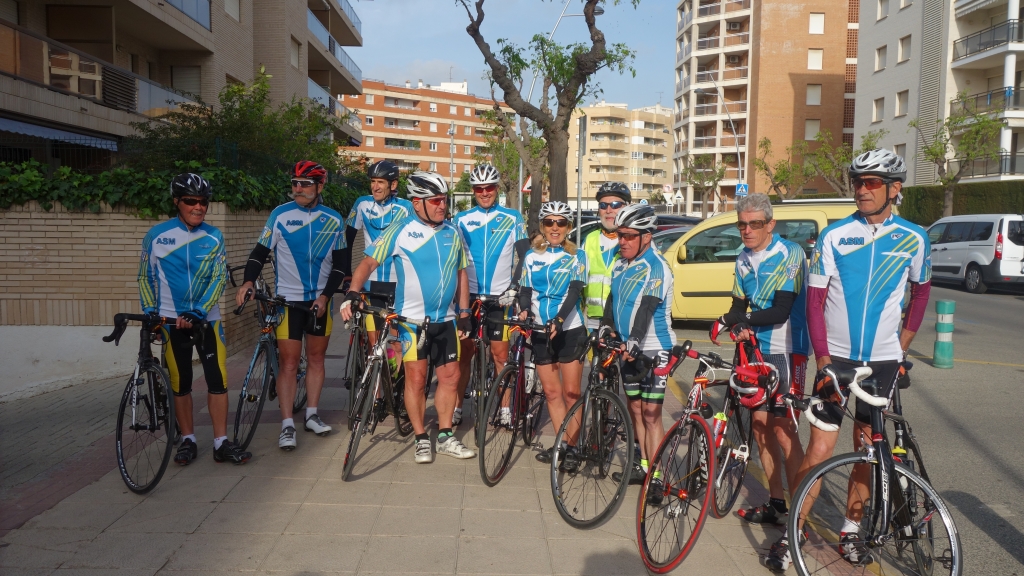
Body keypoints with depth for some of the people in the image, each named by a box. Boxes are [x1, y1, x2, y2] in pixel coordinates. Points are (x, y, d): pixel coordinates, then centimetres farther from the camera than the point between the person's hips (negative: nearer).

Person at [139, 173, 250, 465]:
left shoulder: (214, 237, -2)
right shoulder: (157, 235, -3)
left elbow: (219, 278, -6)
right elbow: (145, 277, 4)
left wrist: (197, 313, -16)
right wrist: (149, 313, -4)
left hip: (207, 317, 0)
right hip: (172, 319, 0)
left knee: (218, 379, -3)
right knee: (180, 382, 7)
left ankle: (221, 443, 4)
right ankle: (188, 440, 20)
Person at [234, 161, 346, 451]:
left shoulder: (333, 220, 1)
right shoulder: (280, 214, -4)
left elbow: (339, 264, 3)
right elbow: (260, 252, -4)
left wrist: (325, 296, -7)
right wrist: (248, 281, -20)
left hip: (320, 300, 3)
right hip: (288, 299, -3)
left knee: (316, 357, 10)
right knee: (289, 362, -4)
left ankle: (312, 415, 22)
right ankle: (287, 425, 0)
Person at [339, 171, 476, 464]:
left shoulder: (452, 233, 6)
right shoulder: (400, 231, -8)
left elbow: (461, 273, 13)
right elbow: (369, 262, -12)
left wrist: (464, 312, 9)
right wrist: (352, 292, -27)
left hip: (446, 319, 5)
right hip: (412, 318, -4)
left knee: (450, 377, 8)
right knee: (416, 378, 1)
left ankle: (445, 436, 23)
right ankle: (421, 439, 15)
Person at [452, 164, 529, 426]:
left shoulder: (512, 219, 3)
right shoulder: (462, 219, 5)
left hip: (500, 297, -1)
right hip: (468, 295, 1)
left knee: (500, 354, 1)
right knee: (464, 352, 4)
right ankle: (456, 408, 12)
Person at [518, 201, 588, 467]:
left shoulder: (577, 257, -1)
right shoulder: (531, 257, 9)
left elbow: (574, 292, -13)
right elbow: (526, 290, 6)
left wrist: (559, 320, -29)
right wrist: (524, 311, -17)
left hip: (570, 330, -3)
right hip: (541, 332, 3)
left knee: (570, 393, -1)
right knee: (551, 391, 8)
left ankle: (572, 446, 9)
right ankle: (561, 443, 18)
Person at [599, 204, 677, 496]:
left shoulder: (656, 267, -14)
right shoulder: (620, 265, 10)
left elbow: (646, 309, -24)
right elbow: (612, 300, 7)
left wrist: (634, 343, -33)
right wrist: (607, 329, -8)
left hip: (653, 348, -7)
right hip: (629, 348, 7)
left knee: (651, 414, -7)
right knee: (635, 410, 13)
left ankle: (655, 477, -2)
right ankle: (643, 465, 25)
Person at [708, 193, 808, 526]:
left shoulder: (790, 254, -13)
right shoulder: (744, 259, 10)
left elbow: (781, 312, -20)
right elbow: (740, 306, 7)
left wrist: (742, 321, -24)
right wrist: (741, 326, -14)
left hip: (787, 351, -7)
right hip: (758, 350, 7)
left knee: (783, 430, -9)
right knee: (759, 424, 9)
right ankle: (775, 503, 20)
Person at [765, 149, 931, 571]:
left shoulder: (913, 239, 1)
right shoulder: (833, 236, -4)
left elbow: (921, 291, 16)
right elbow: (815, 300, -4)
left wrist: (903, 343, 9)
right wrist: (822, 358, -10)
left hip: (883, 361, 2)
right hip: (836, 357, -2)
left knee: (866, 448, 11)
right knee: (820, 450, -3)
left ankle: (851, 529, 28)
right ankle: (793, 531, 10)